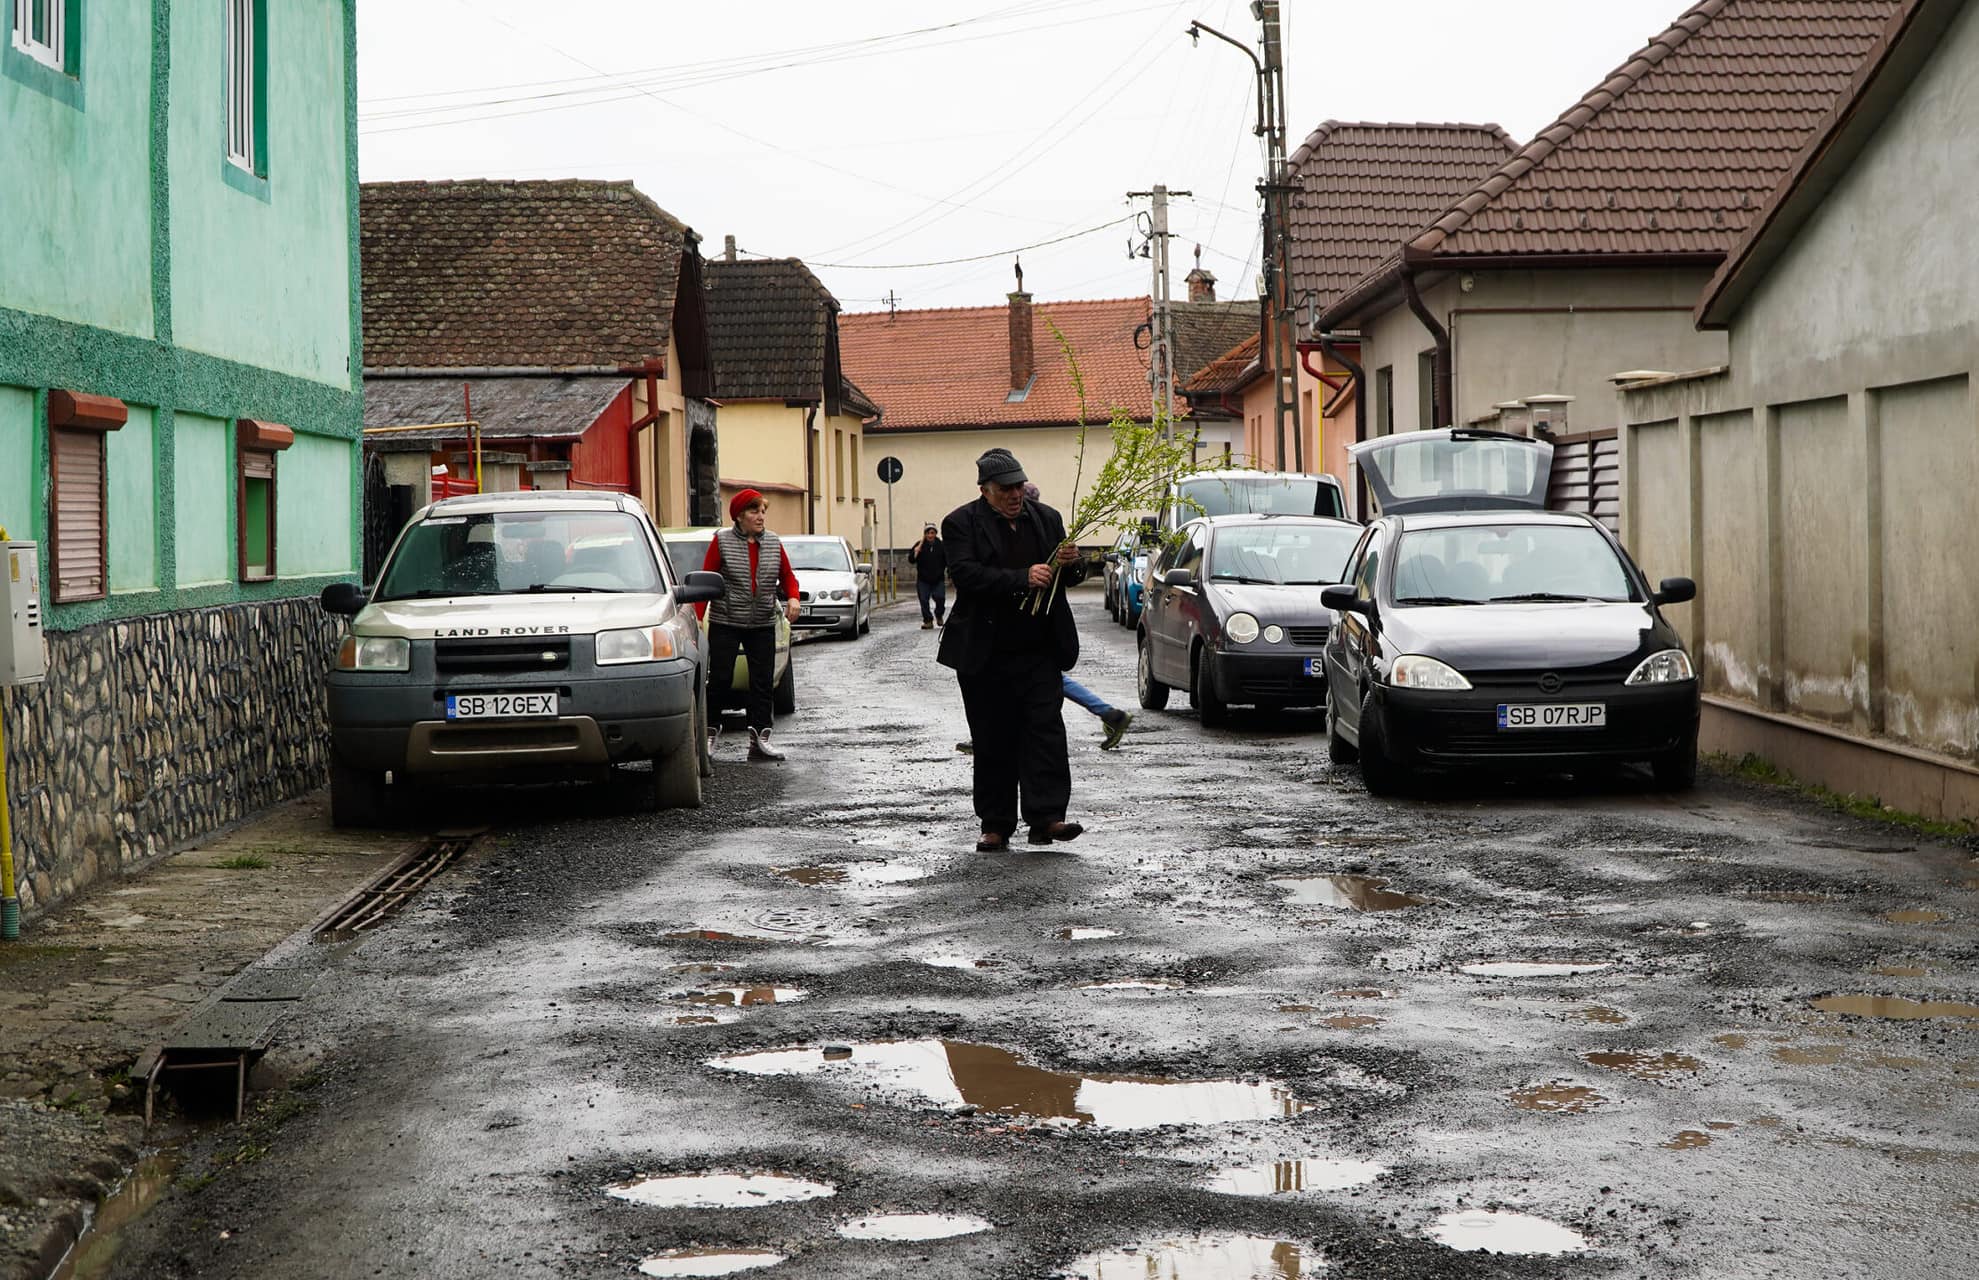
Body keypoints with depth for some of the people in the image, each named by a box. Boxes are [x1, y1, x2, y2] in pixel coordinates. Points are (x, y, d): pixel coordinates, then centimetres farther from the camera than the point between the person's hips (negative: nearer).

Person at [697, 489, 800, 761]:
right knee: (720, 679, -4)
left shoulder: (773, 542, 7)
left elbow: (787, 575, 15)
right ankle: (708, 731, 9)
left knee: (763, 681, 2)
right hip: (725, 624, -4)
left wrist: (792, 598, -6)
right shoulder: (722, 541, -5)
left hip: (763, 625, 4)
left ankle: (759, 739, 7)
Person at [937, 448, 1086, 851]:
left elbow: (1068, 579, 18)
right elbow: (965, 574, -17)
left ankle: (1046, 817, -11)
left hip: (1040, 651, 2)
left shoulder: (1046, 518, 11)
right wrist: (1022, 578, -25)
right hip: (986, 654, -2)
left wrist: (1071, 563, -7)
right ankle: (995, 826, 8)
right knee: (992, 742, 3)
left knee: (1045, 730, -8)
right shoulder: (961, 523, -1)